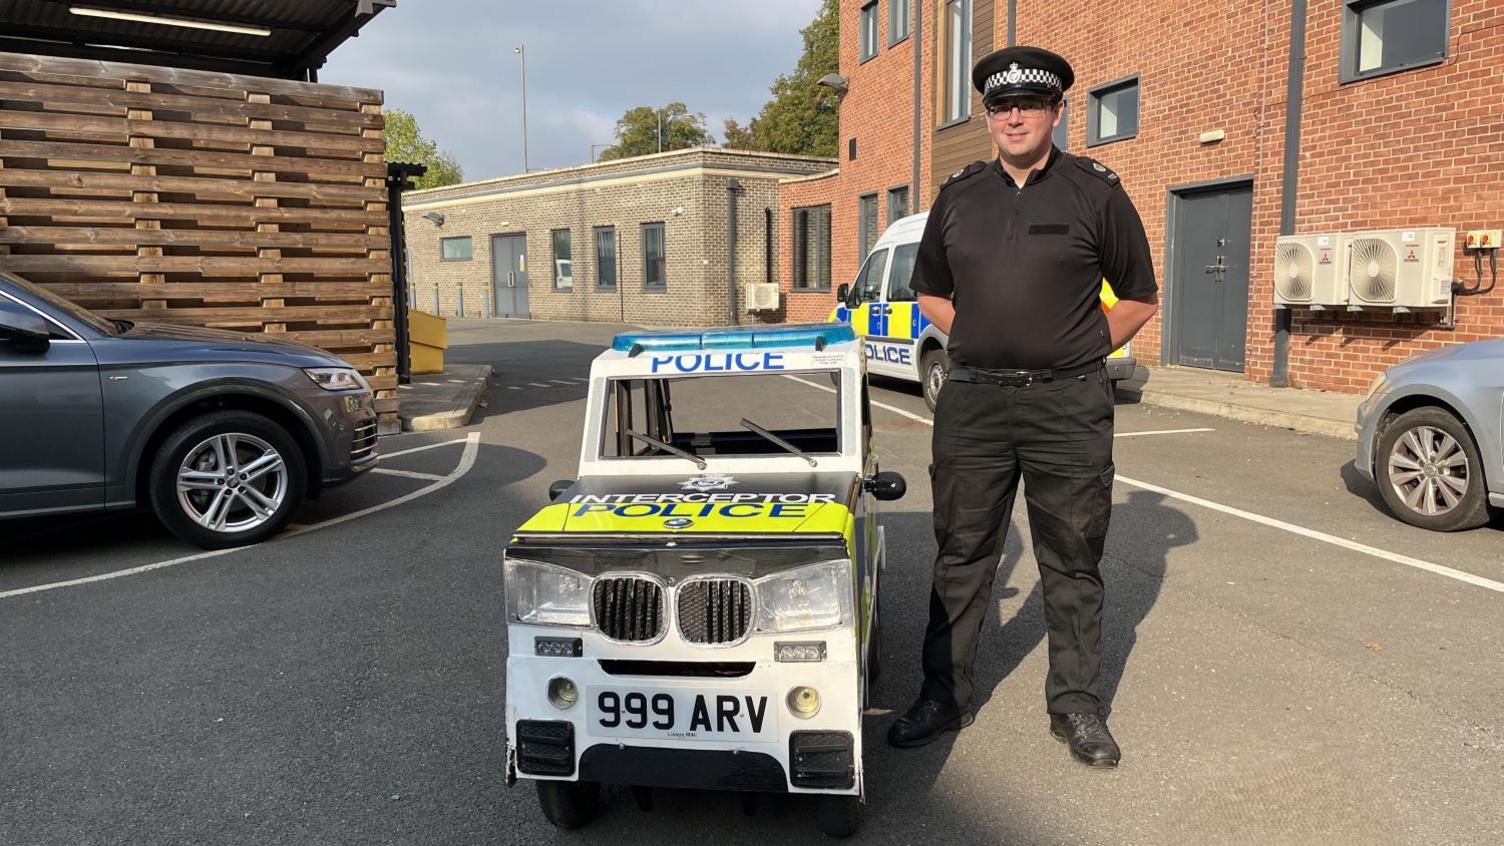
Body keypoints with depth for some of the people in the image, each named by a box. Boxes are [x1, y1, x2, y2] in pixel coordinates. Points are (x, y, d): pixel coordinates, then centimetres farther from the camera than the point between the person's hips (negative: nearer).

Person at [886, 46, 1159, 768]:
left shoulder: (1095, 191, 1)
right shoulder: (958, 195, 9)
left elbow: (1140, 299, 7)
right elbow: (930, 292, 21)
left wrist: (1076, 356, 2)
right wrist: (982, 344, 9)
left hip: (1068, 407, -2)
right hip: (972, 402, 3)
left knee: (1072, 562, 8)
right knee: (961, 556, 8)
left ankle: (1075, 705, 23)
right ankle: (944, 698, 21)